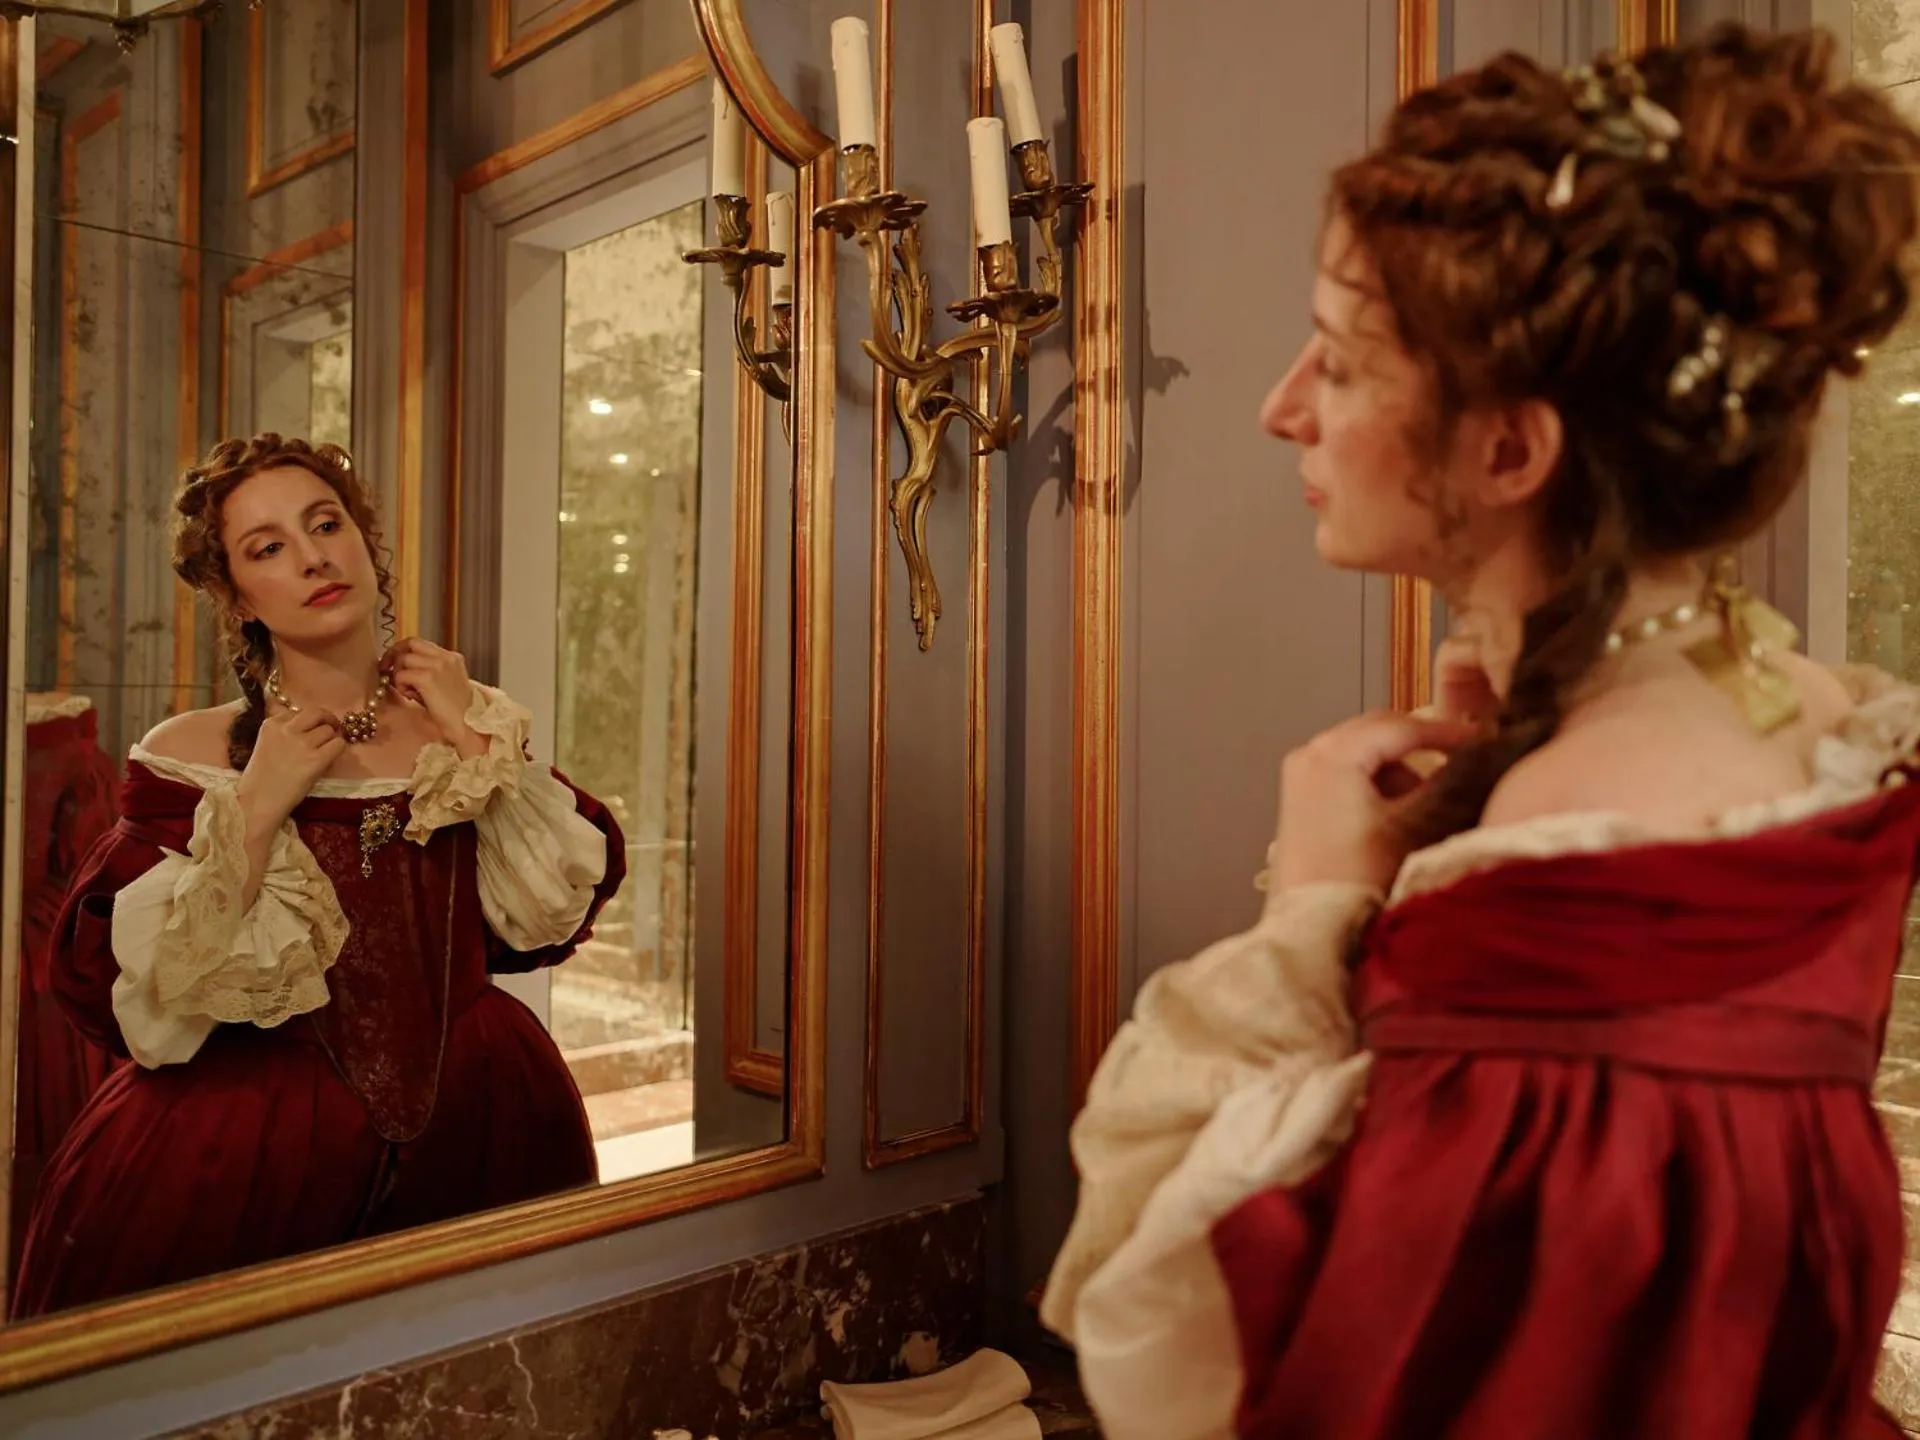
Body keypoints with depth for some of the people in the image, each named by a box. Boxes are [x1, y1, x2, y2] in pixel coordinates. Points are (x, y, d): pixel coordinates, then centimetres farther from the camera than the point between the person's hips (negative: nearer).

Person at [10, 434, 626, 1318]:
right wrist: (255, 809, -17)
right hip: (251, 1147, -1)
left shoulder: (474, 727, 2)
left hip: (470, 1136, 2)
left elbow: (553, 917, -5)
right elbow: (128, 989, -11)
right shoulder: (192, 756, -4)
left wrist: (478, 744, -10)